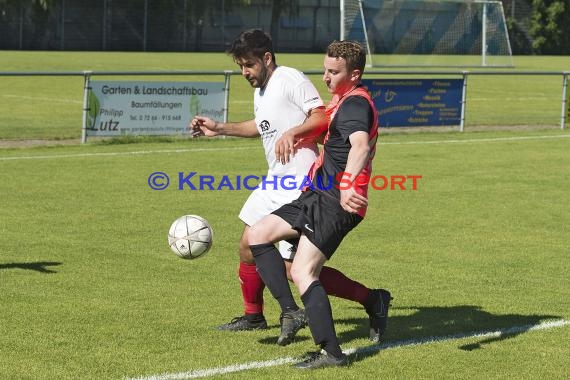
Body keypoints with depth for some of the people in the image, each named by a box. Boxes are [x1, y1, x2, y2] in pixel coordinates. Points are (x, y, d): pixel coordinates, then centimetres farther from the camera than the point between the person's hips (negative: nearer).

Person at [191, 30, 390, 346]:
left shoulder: (291, 80, -14)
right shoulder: (260, 89, 16)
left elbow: (323, 118, -24)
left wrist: (292, 132, -38)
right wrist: (219, 129, 32)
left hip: (299, 187, -10)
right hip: (275, 181, 10)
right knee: (248, 246, 15)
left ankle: (371, 300, -2)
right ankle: (253, 316, 35)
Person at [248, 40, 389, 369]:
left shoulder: (355, 104, -16)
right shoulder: (343, 100, 18)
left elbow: (361, 145, -36)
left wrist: (347, 185, -52)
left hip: (335, 202, -10)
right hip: (317, 195, 10)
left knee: (303, 274, -15)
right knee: (258, 234, 7)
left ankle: (332, 352, -15)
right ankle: (290, 311, 2)